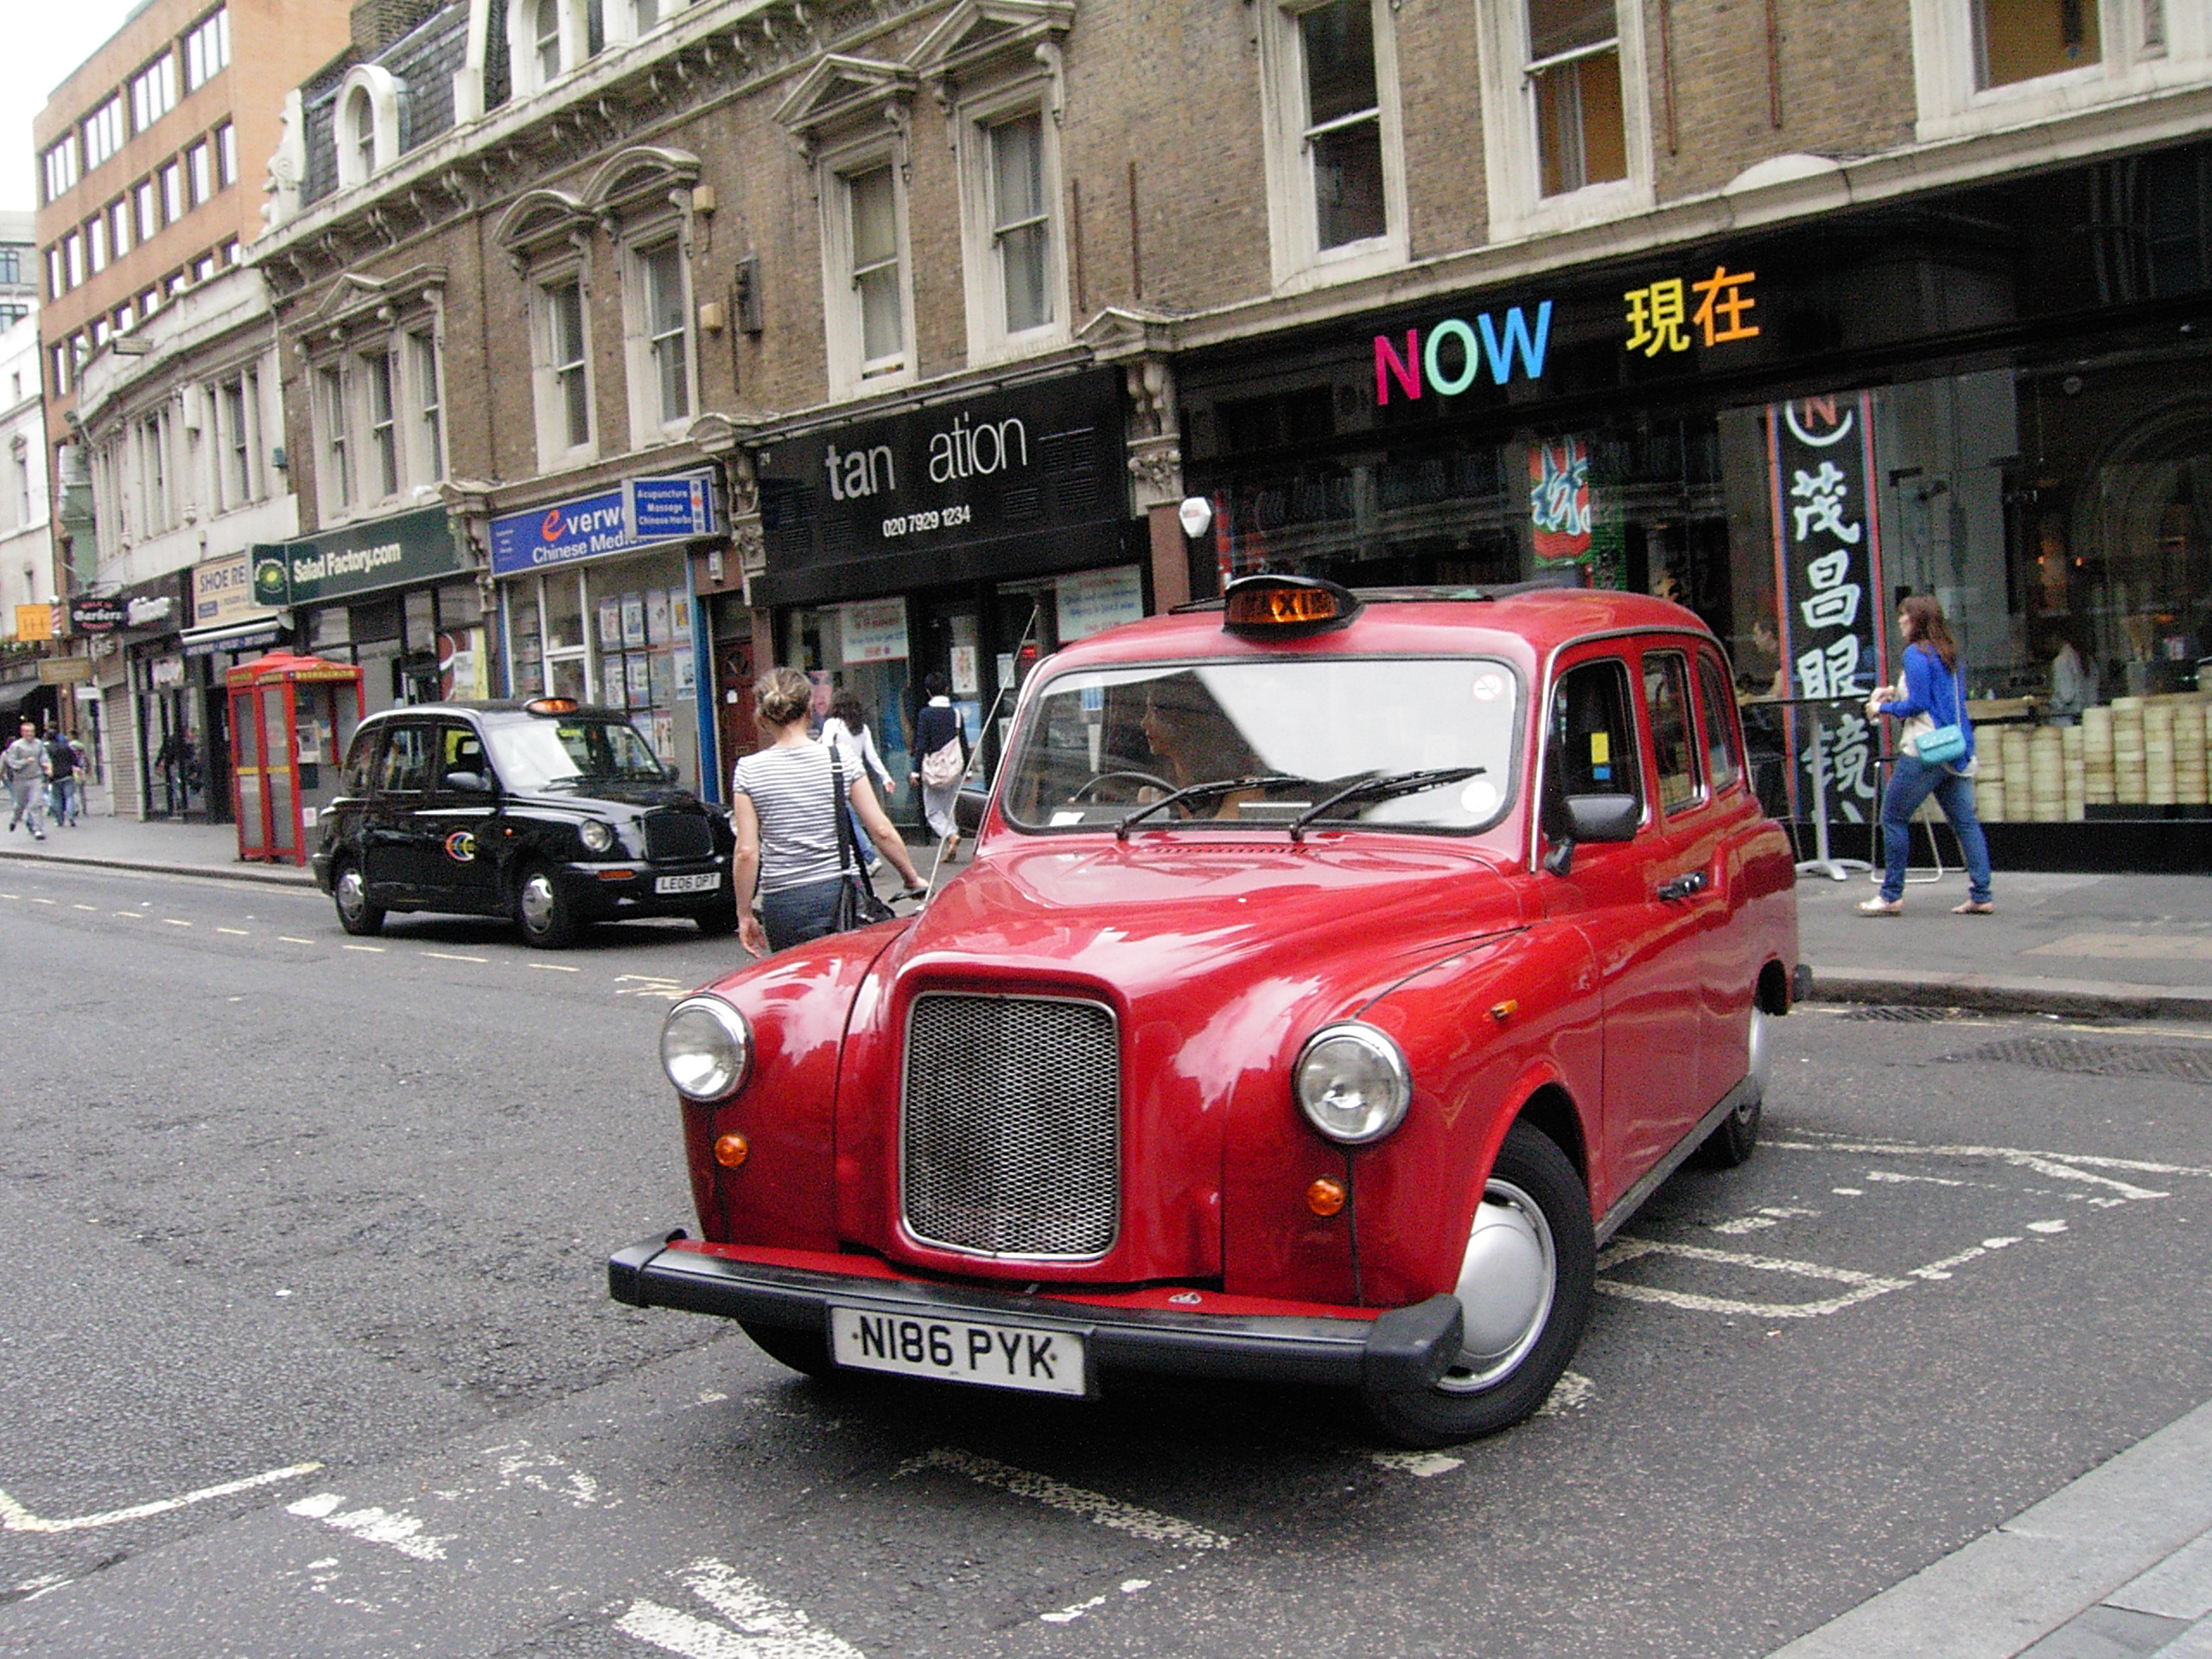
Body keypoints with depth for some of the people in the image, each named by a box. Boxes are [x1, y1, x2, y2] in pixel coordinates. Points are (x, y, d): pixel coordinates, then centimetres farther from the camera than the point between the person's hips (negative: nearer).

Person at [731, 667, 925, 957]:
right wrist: (912, 878, 10)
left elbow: (747, 853, -6)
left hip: (784, 904, -1)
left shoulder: (749, 771, -3)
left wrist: (744, 914, 3)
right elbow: (881, 830, -2)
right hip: (840, 895, 1)